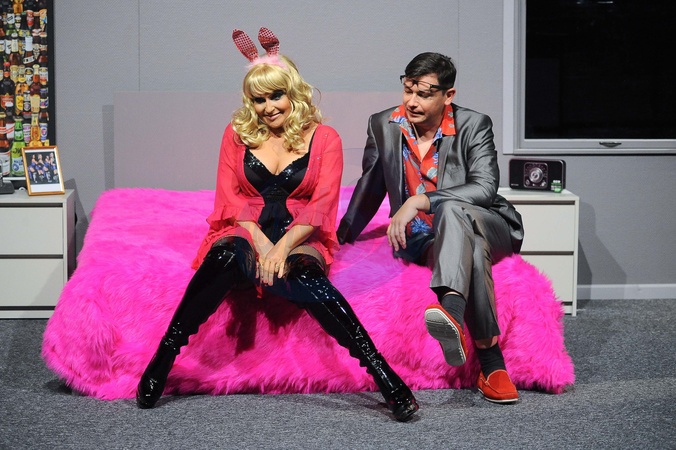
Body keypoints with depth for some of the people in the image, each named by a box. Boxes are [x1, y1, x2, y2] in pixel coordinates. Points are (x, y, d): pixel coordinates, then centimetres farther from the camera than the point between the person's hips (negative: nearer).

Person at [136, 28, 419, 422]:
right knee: (226, 255, -37)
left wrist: (283, 247, -20)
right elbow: (229, 197, 4)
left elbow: (322, 206, -3)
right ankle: (162, 360, -32)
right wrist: (261, 243, -14)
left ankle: (382, 373, -47)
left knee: (301, 272, -39)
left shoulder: (324, 138, 8)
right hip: (246, 233, 2)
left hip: (300, 238, -1)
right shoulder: (238, 134, 14)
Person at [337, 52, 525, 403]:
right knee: (470, 246, -32)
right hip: (422, 240, 4)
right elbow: (369, 190, 16)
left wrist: (419, 201, -29)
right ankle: (490, 358, -40)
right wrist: (339, 240, 20)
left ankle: (452, 310, -65)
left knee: (451, 210, -38)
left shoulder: (473, 125, -8)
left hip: (489, 227, -3)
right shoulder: (383, 126, 2)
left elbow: (485, 188, -22)